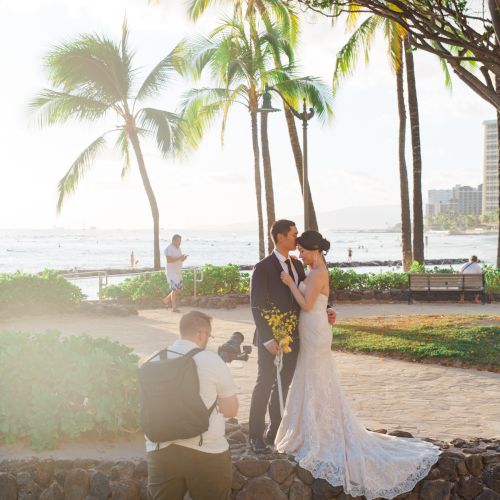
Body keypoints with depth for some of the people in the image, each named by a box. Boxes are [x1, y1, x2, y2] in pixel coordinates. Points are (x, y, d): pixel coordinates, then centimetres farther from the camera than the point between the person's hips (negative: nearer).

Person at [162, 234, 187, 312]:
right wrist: (179, 258, -25)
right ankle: (174, 307, -1)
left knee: (179, 289, 10)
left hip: (178, 272, 9)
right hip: (171, 272, -9)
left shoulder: (178, 248, 15)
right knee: (175, 289, -8)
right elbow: (169, 260, -23)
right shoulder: (169, 249, -13)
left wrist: (183, 258, 1)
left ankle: (166, 300, 26)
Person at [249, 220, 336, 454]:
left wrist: (324, 311, -2)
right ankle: (256, 436, 10)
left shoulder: (297, 265, 9)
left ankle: (275, 432, 23)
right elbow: (257, 306, -15)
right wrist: (267, 339, -21)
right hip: (271, 339, -6)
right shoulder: (263, 268, -12)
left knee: (283, 386, 12)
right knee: (264, 385, 1)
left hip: (292, 337, 6)